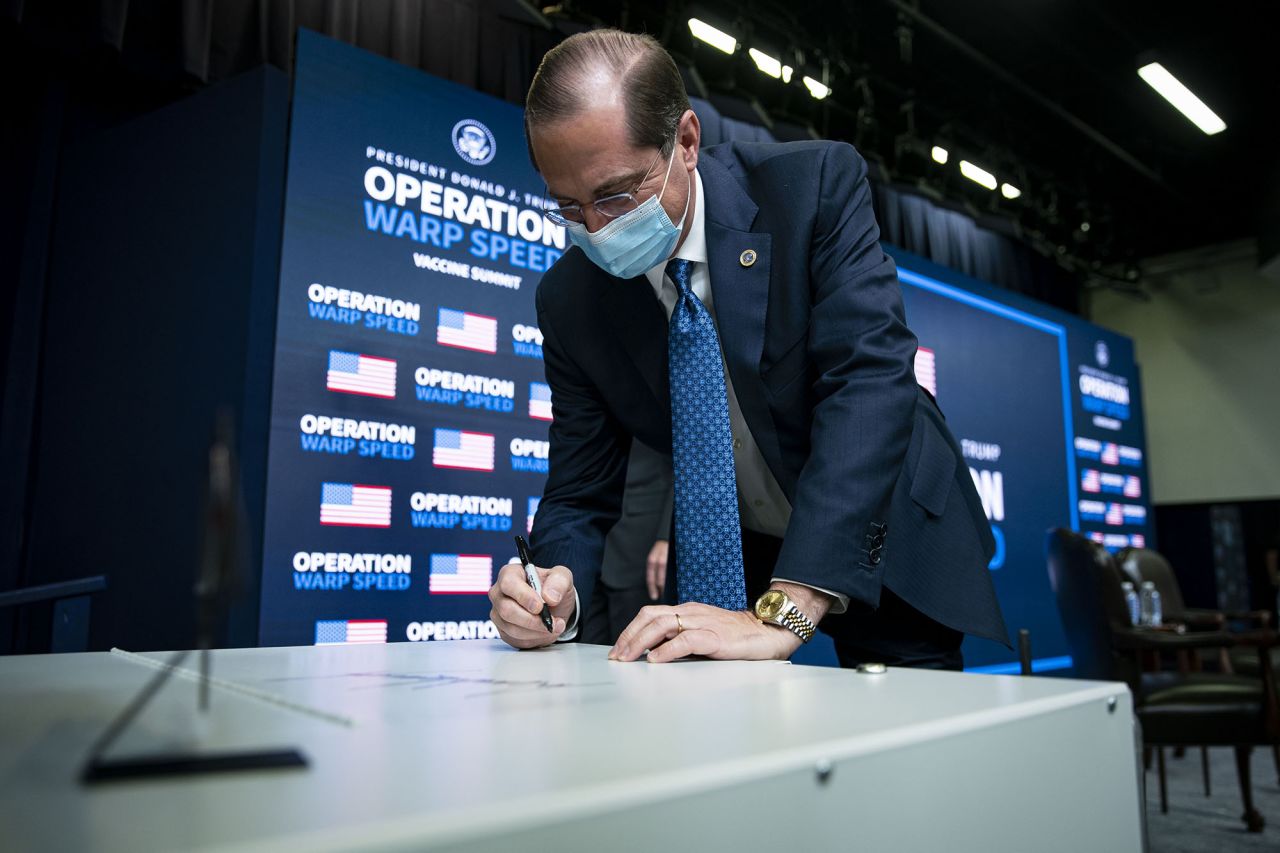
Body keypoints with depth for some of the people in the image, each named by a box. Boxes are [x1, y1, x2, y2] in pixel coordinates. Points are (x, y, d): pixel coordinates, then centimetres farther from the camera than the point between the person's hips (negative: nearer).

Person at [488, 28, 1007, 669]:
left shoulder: (816, 185, -22)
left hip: (884, 538, -1)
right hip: (734, 555, 2)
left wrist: (784, 613, -41)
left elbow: (869, 380, -33)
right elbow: (581, 492, -8)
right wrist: (555, 590, -31)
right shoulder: (568, 301, -13)